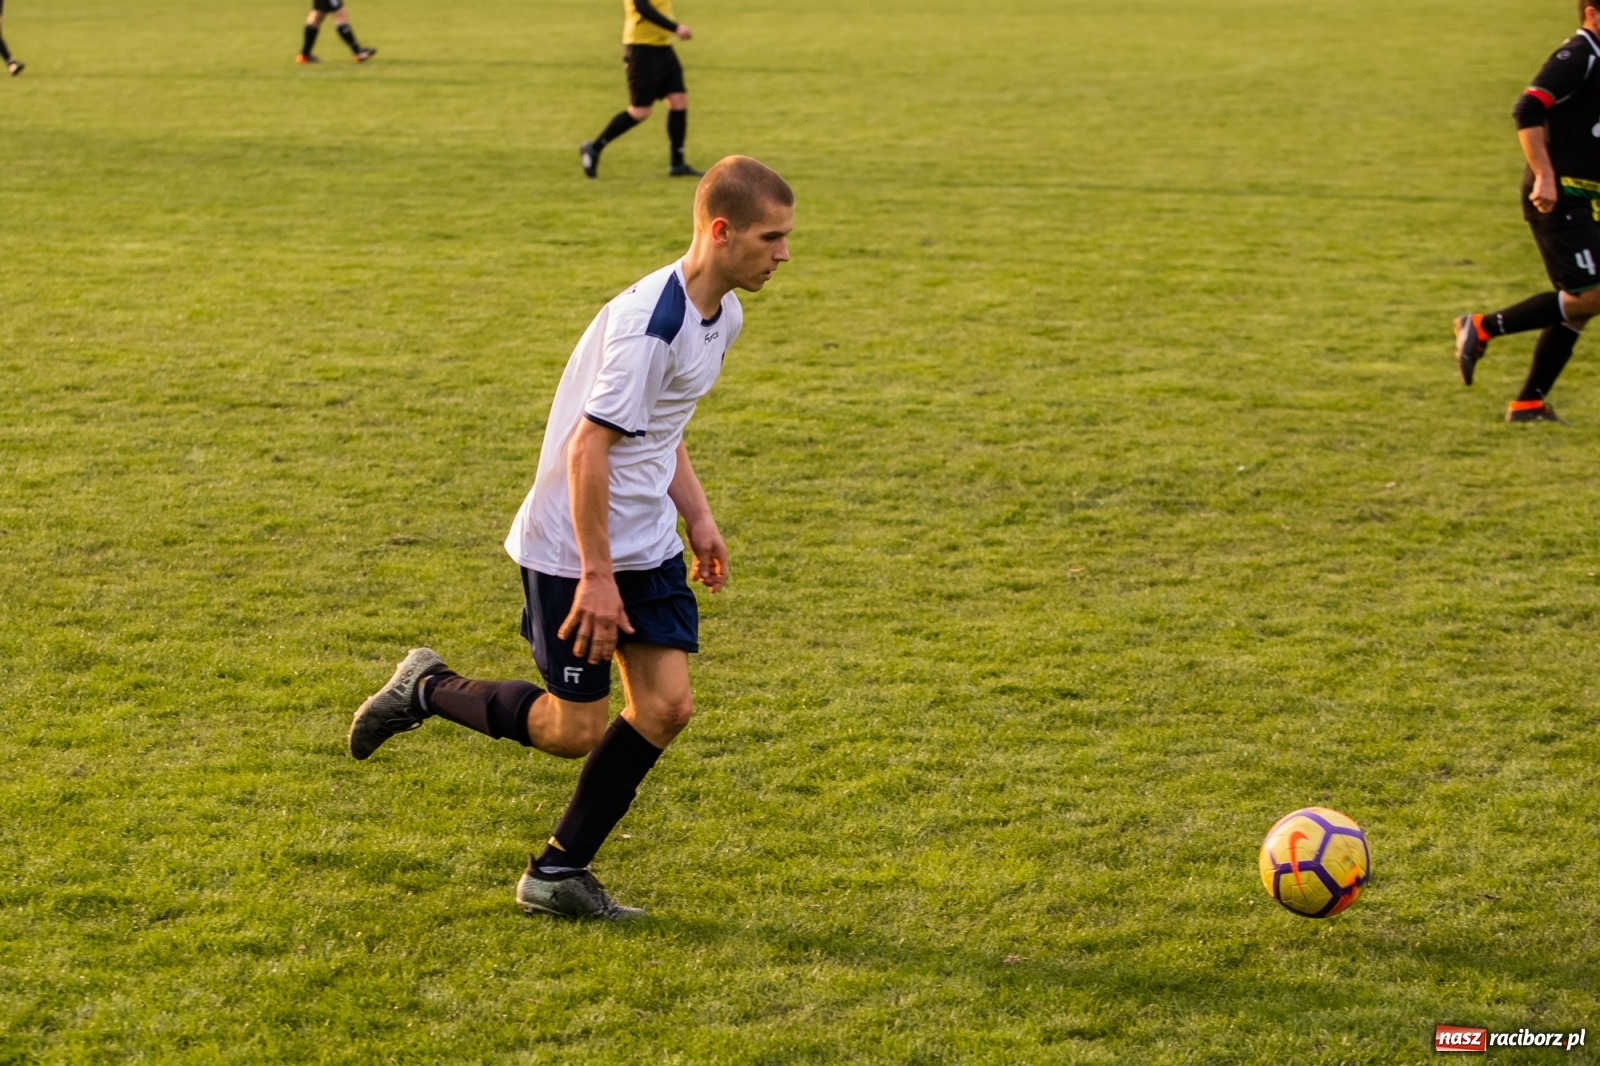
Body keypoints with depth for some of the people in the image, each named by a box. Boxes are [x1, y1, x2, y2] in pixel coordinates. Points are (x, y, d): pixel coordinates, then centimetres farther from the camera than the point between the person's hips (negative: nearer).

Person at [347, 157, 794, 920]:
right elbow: (589, 447, -25)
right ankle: (427, 690, 22)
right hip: (574, 550, -9)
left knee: (666, 706, -1)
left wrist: (697, 516, 12)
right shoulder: (651, 321, -26)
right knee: (574, 731, -1)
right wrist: (597, 575, -24)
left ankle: (559, 874, 10)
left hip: (648, 545, 9)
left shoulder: (721, 315, 5)